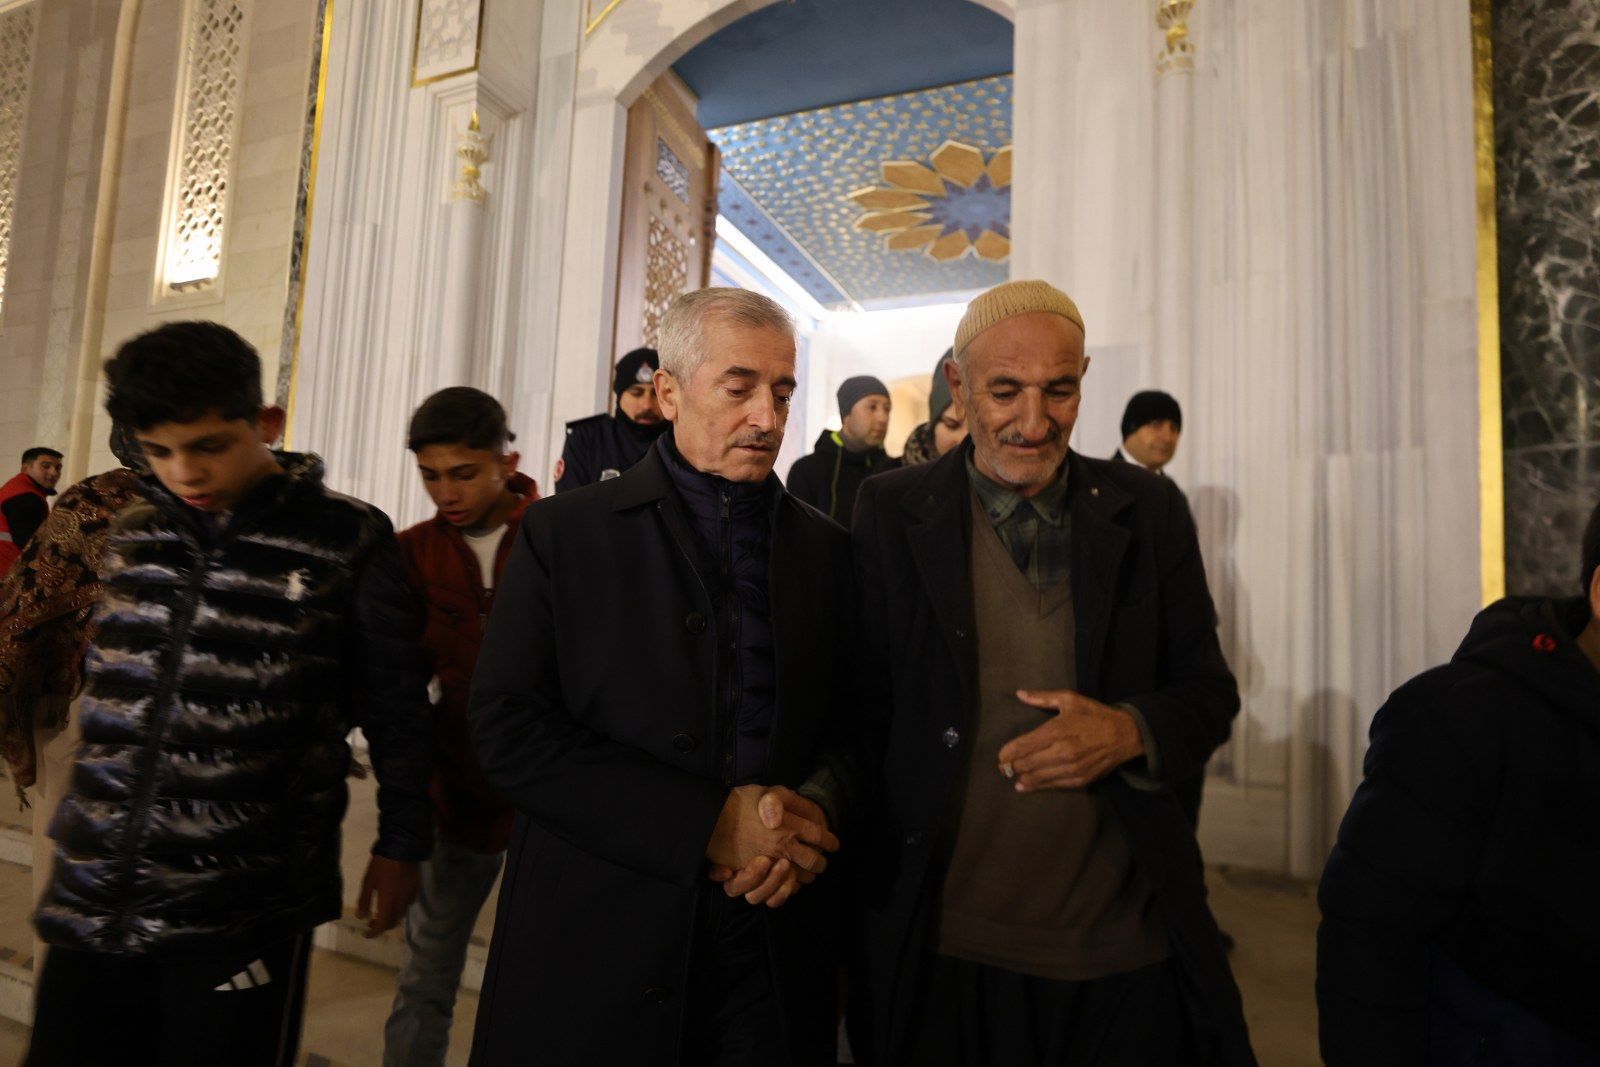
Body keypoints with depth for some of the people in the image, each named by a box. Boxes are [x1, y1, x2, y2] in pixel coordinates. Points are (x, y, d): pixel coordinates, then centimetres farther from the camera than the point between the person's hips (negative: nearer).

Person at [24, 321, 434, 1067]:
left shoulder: (348, 543, -9)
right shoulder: (130, 536, 6)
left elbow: (394, 706, -4)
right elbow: (102, 685, 18)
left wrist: (401, 843, 0)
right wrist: (77, 823, 21)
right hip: (92, 900, 5)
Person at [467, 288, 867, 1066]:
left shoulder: (824, 547, 4)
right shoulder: (563, 533, -5)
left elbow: (850, 721, 6)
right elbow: (508, 734, -11)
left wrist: (816, 808, -16)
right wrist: (708, 823, -17)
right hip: (599, 944, -1)